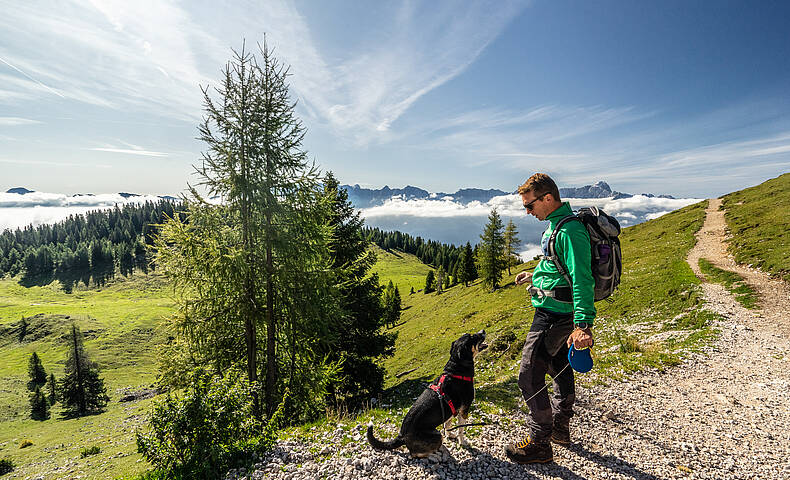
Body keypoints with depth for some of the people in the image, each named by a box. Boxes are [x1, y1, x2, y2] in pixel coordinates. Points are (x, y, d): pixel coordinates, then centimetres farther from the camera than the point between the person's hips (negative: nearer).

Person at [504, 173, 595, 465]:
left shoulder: (569, 231, -22)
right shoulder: (557, 225, 10)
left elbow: (582, 279, -30)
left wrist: (583, 324, -35)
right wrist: (535, 274, 26)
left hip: (553, 313, -11)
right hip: (559, 312, 11)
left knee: (529, 376, -4)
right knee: (559, 368, 22)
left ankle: (539, 444, 10)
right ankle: (560, 429, 40)